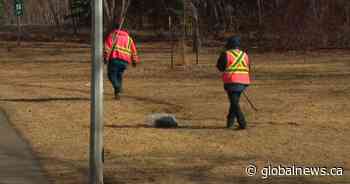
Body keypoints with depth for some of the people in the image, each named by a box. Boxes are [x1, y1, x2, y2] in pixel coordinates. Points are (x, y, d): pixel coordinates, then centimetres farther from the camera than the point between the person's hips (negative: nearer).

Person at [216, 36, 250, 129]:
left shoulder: (226, 54, -9)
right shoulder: (244, 55, 9)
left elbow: (220, 67, -2)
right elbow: (248, 68, 15)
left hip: (232, 82, -6)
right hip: (243, 82, 6)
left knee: (234, 103, -4)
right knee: (235, 101, 19)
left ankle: (242, 123, -13)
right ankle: (230, 121, 26)